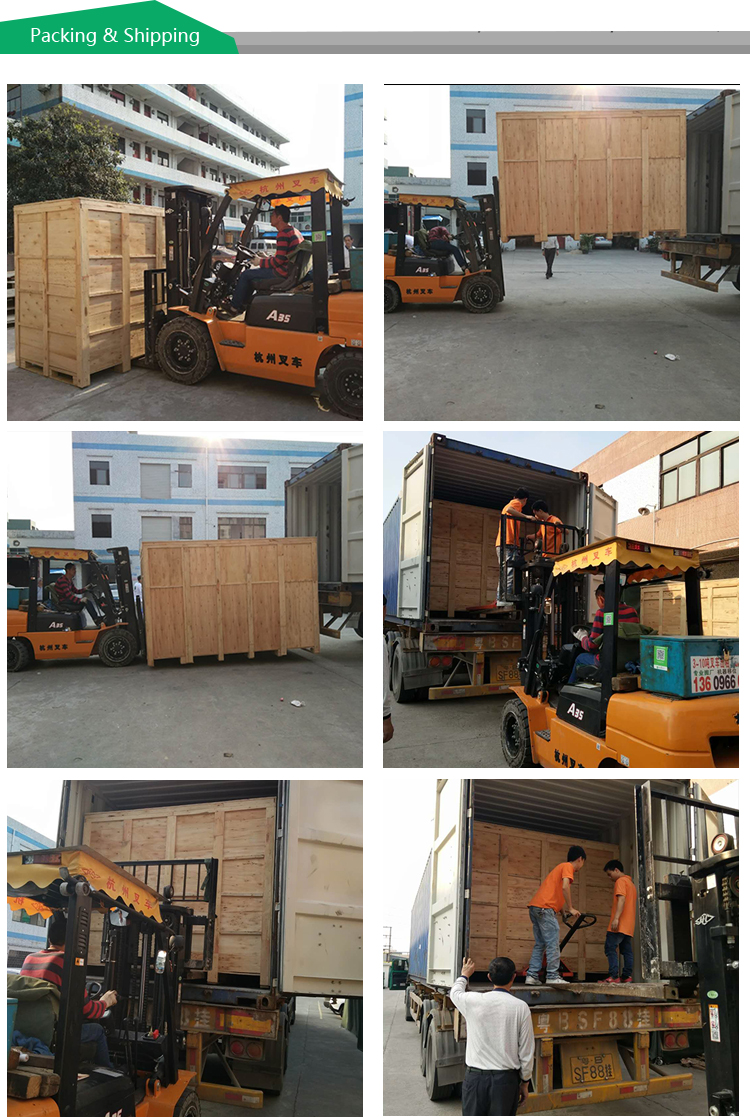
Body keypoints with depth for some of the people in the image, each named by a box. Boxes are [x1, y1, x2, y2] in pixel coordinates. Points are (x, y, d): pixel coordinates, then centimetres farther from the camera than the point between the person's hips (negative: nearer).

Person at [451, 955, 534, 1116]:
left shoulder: (473, 1001, -5)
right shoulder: (521, 1007, -6)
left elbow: (455, 993, 21)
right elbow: (526, 1050, -1)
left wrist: (464, 975, 41)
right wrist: (525, 1082, 12)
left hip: (476, 1077, 0)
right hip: (506, 1079, 0)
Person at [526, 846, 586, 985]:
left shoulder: (560, 867, 28)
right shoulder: (568, 867, -1)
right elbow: (565, 887, -16)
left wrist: (564, 909, 30)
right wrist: (571, 908, -8)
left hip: (535, 907, 9)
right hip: (545, 908, -9)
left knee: (539, 944, 11)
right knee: (553, 943, -6)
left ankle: (532, 975, 7)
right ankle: (553, 976, -6)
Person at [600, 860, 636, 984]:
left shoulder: (621, 881, -6)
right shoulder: (630, 883, 24)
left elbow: (621, 899, -19)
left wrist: (616, 918, -26)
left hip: (620, 924, -10)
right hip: (629, 925, 10)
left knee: (610, 948, -12)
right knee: (627, 950, 6)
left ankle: (614, 976, -19)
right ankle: (627, 976, 1)